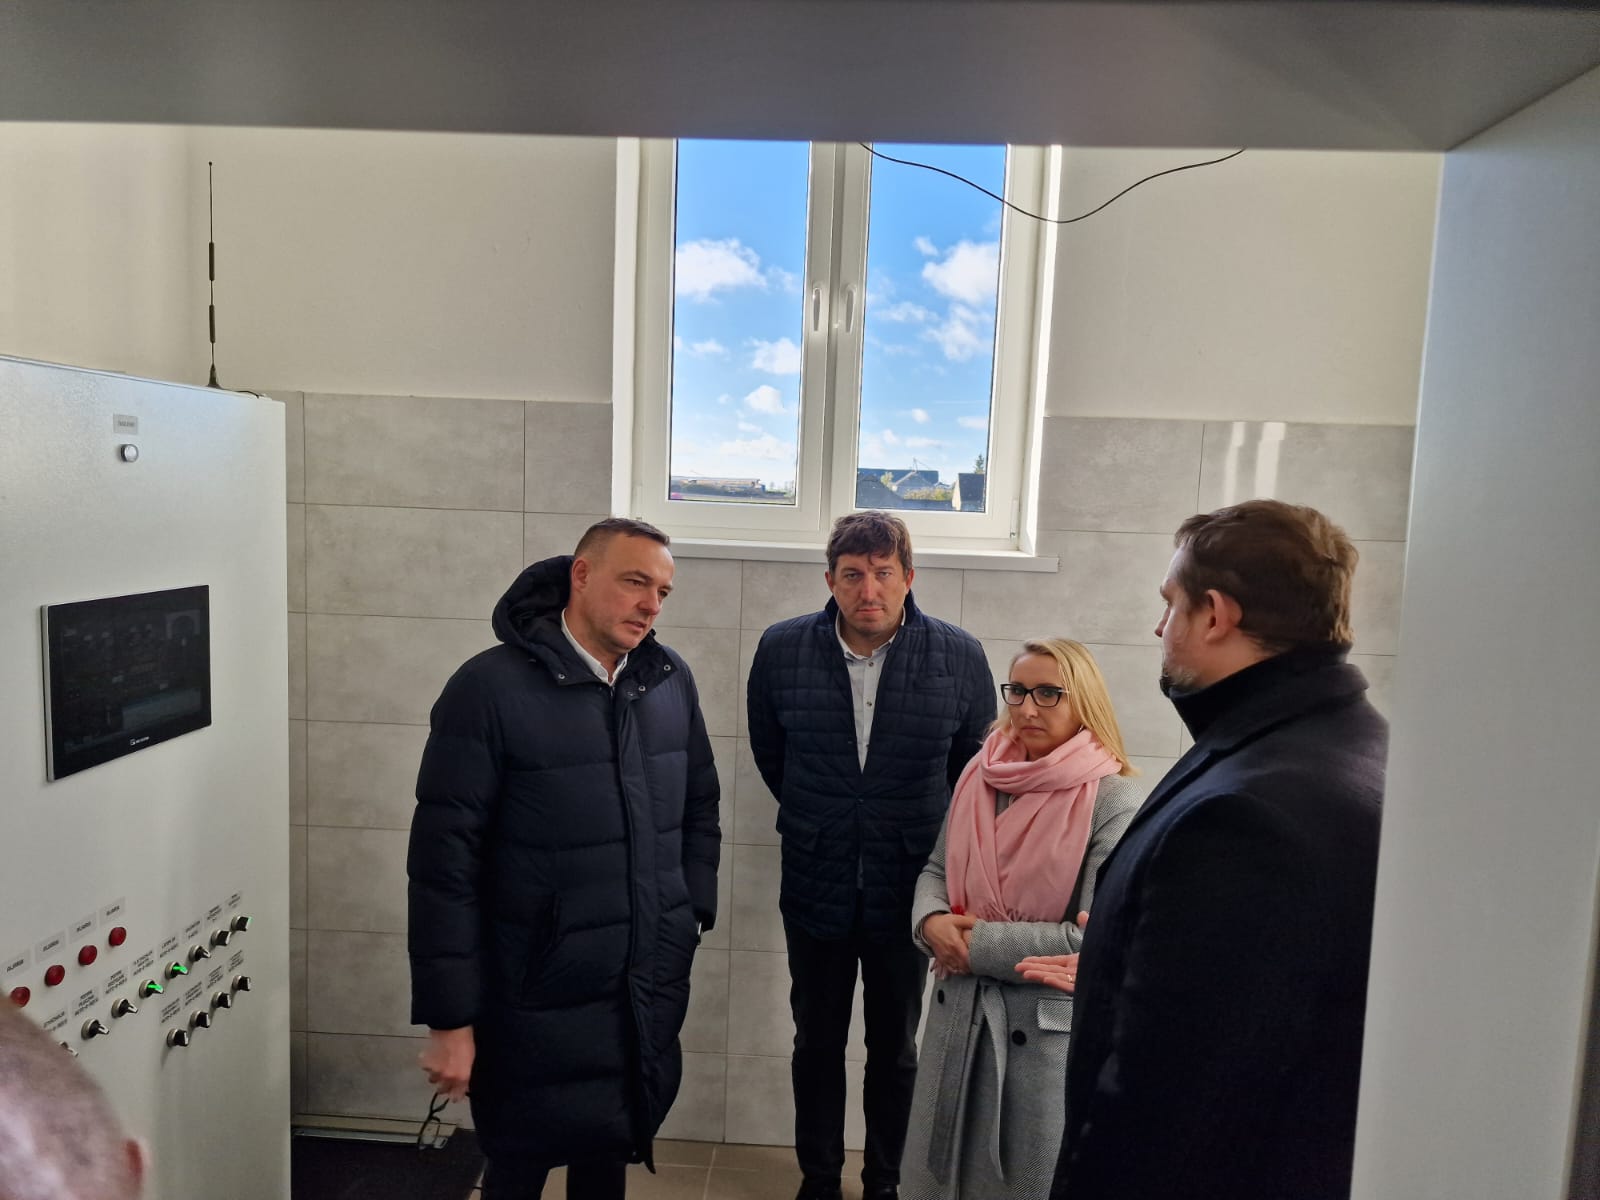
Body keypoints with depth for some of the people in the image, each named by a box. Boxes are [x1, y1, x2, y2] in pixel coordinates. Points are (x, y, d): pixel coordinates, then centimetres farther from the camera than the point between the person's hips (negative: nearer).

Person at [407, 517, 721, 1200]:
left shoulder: (671, 681, -1)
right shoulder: (490, 688, -16)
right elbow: (444, 862, -15)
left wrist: (695, 911, 6)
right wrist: (449, 1019, -13)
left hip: (652, 990, 5)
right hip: (536, 1000, -4)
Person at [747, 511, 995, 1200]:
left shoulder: (959, 658, -11)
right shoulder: (782, 650, -8)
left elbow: (976, 762, 5)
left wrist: (930, 839, 9)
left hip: (909, 890, 0)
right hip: (815, 885, 1)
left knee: (895, 1048, 17)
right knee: (817, 1045, 16)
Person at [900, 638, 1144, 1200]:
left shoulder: (1115, 801, -17)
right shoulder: (981, 775, 0)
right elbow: (937, 870, 10)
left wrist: (978, 942, -17)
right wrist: (933, 922, -12)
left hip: (1049, 1025, -5)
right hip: (959, 1009, 5)